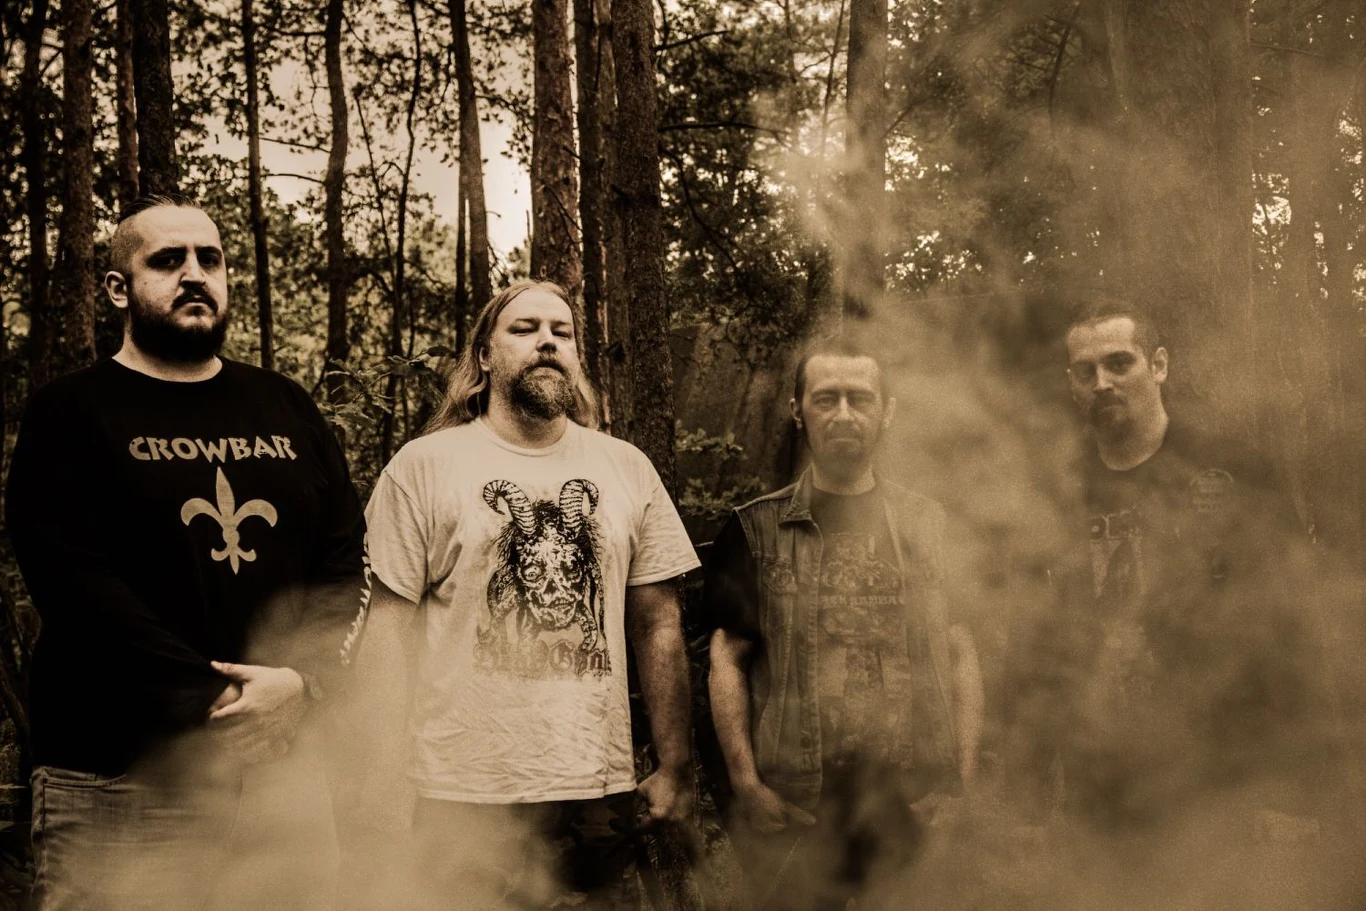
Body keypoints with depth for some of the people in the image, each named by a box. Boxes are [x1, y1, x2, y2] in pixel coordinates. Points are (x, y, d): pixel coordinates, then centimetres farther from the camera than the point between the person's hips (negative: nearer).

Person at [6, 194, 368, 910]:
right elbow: (71, 581, -12)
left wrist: (302, 682, -12)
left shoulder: (285, 410, 13)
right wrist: (219, 704, -18)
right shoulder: (70, 415, 0)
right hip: (118, 788, -4)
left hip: (284, 778, 4)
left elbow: (348, 564, 7)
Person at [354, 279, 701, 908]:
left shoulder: (628, 470, 8)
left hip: (600, 793, 3)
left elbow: (658, 624, 10)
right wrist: (380, 783, -8)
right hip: (463, 796, -2)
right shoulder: (422, 467, 0)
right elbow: (390, 626, -3)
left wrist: (675, 769, 7)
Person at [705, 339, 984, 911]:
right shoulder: (757, 531, 5)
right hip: (792, 814, -1)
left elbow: (961, 656, 10)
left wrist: (962, 784, 1)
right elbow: (728, 659, 2)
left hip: (915, 814, 2)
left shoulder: (928, 525, 10)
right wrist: (746, 784, -7)